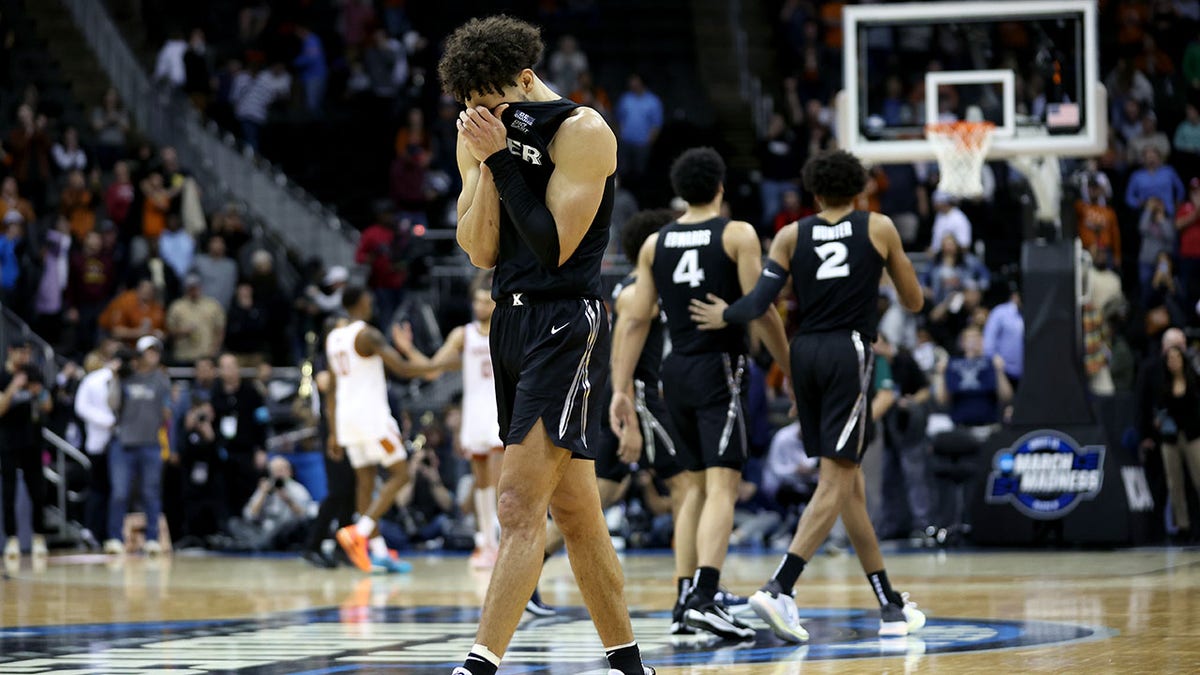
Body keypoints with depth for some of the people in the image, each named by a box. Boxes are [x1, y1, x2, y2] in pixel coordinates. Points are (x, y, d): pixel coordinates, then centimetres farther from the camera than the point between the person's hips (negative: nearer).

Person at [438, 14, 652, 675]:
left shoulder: (583, 132, -11)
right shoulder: (482, 136, 9)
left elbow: (553, 247, -16)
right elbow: (481, 251, 4)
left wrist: (502, 158, -17)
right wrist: (486, 164, -9)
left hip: (566, 328, -8)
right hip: (511, 321, 8)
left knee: (519, 504, -16)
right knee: (575, 511, 13)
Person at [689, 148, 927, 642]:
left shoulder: (791, 236, 8)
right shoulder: (879, 228, 6)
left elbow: (760, 302, -3)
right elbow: (914, 302, 12)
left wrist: (725, 316, 16)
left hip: (805, 352, 4)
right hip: (850, 352, -4)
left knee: (850, 481, 12)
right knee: (836, 481, -9)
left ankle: (890, 605, 19)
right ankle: (778, 589, -26)